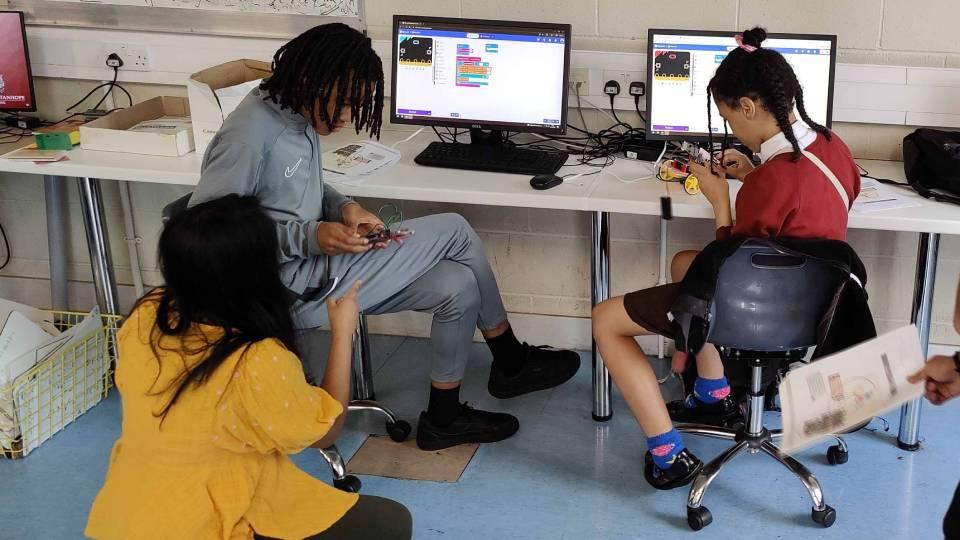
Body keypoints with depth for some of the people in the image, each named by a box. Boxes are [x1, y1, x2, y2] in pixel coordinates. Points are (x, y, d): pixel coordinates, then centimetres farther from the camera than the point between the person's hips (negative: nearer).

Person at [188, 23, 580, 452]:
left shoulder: (298, 116, 5)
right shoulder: (250, 135, -23)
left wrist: (344, 208, -3)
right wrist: (310, 237, -27)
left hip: (313, 266, 9)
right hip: (295, 286, -9)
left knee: (457, 287, -1)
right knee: (454, 232, -7)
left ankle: (443, 417, 16)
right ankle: (511, 362, 14)